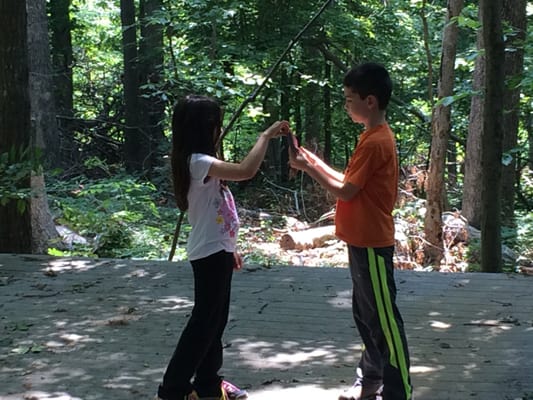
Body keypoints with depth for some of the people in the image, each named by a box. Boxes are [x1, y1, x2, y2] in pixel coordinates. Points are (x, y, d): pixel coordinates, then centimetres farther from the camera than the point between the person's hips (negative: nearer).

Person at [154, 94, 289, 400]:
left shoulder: (204, 162, 12)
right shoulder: (198, 162, -20)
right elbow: (246, 171, -33)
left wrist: (229, 247, 21)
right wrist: (266, 136, -22)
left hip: (218, 251, 10)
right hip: (209, 254, -10)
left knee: (216, 320, 15)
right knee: (204, 322, -5)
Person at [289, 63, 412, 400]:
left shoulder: (375, 142, -20)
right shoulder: (374, 136, 12)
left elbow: (345, 192, -17)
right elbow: (350, 182, 15)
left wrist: (308, 168, -9)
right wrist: (316, 162, 8)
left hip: (372, 244, -10)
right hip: (364, 242, 10)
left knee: (384, 318, -3)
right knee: (365, 314, 17)